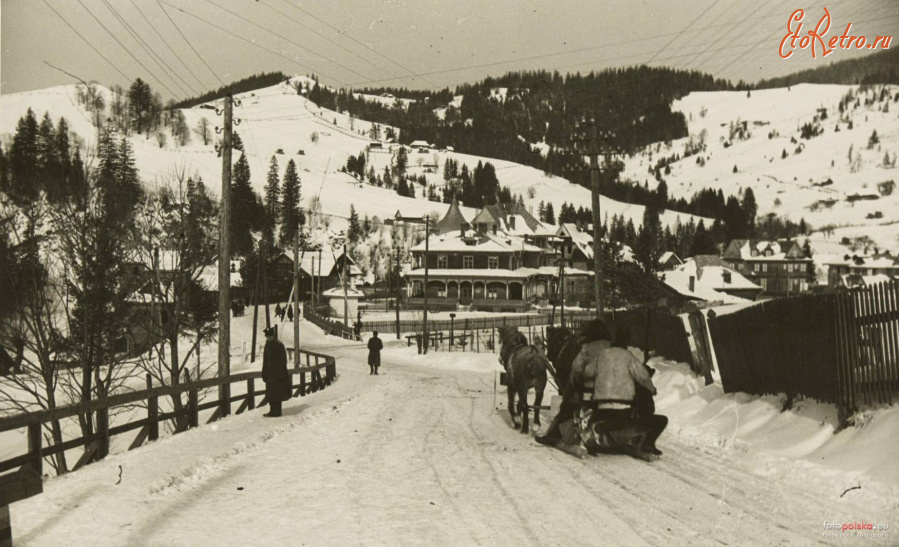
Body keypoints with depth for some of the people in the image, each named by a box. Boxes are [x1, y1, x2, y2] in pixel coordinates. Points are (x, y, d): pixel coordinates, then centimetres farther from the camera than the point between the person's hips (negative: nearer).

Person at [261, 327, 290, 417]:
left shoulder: (279, 345, -11)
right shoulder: (268, 345, 12)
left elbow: (283, 360, -13)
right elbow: (265, 360, 16)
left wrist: (281, 373, -17)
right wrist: (264, 373, 15)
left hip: (277, 371, -8)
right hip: (270, 372, 8)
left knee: (276, 392, -6)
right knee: (270, 392, 10)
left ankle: (276, 412, -2)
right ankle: (272, 411, 17)